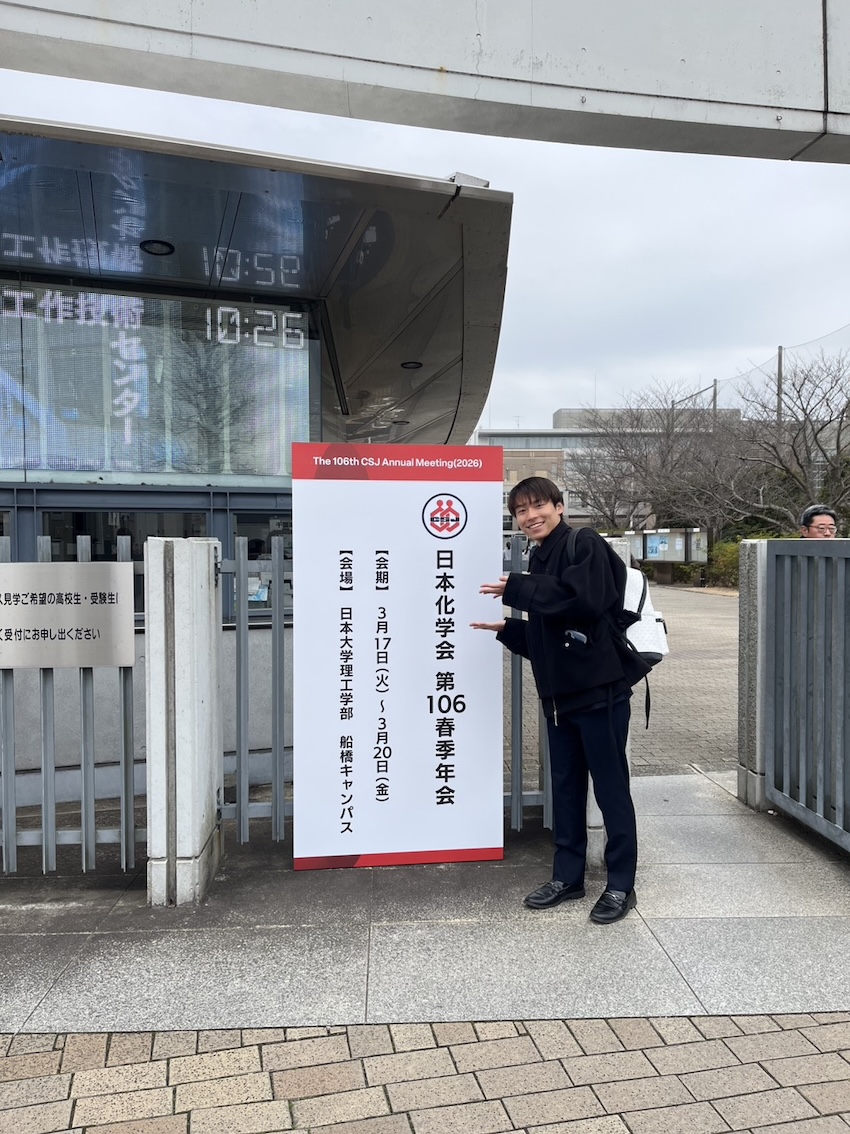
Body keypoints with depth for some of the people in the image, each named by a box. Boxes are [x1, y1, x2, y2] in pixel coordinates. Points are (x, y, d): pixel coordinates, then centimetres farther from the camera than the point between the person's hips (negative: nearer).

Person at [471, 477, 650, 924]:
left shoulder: (584, 545, -9)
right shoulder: (539, 560, 15)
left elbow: (584, 601, -27)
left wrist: (517, 589, -21)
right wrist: (507, 628, 8)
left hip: (600, 689, -8)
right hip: (559, 693, 8)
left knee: (610, 787, 3)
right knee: (565, 786, 15)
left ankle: (621, 885, 17)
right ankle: (567, 876, 29)